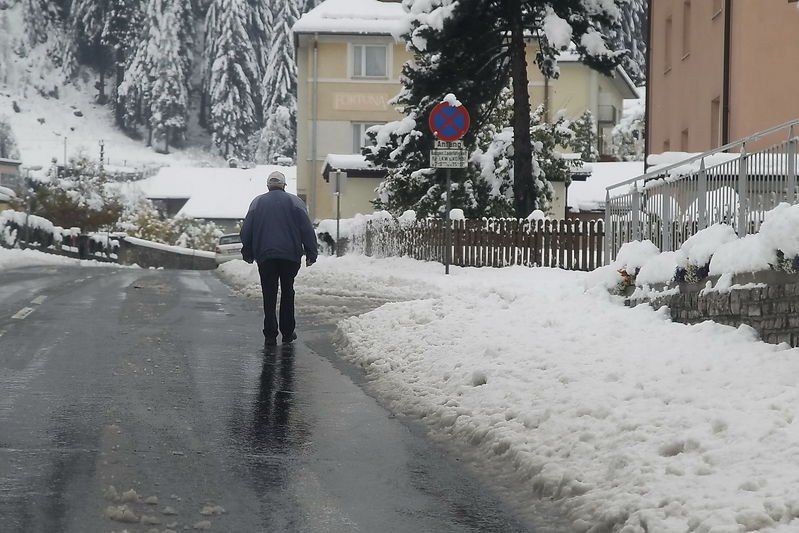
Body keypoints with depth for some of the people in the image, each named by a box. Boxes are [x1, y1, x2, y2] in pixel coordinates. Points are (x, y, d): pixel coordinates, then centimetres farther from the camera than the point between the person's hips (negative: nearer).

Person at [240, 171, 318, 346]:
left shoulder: (257, 202, 9)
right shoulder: (294, 202, 5)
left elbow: (246, 231, 9)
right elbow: (307, 229, 1)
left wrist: (247, 253, 17)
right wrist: (311, 253, 3)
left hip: (265, 255, 0)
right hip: (290, 255, 0)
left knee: (269, 295, 3)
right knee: (287, 292, 12)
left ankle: (270, 335, -3)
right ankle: (287, 333, 11)